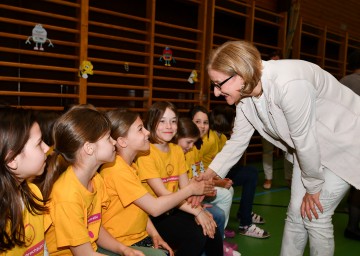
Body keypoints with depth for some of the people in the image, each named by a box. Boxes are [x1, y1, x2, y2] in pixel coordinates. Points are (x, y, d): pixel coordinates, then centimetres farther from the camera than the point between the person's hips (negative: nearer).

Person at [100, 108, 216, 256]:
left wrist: (155, 235, -6)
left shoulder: (129, 165, 9)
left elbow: (141, 208, 8)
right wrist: (190, 189, -12)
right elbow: (154, 208, -22)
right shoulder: (117, 169, -22)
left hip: (140, 238, 8)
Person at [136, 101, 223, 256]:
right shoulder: (146, 152, -15)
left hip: (174, 209, 6)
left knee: (211, 231, -11)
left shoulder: (177, 150, 8)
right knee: (196, 235, -22)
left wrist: (199, 210, -16)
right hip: (152, 215, -6)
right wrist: (197, 211, -23)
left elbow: (186, 188, 2)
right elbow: (162, 193, -20)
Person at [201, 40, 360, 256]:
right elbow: (238, 141, -1)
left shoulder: (288, 84, -38)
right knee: (296, 212, 7)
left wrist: (313, 186, -13)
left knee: (315, 216, -6)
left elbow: (304, 140, -28)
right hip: (310, 147, 7)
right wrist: (208, 176, -5)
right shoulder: (245, 92, -11)